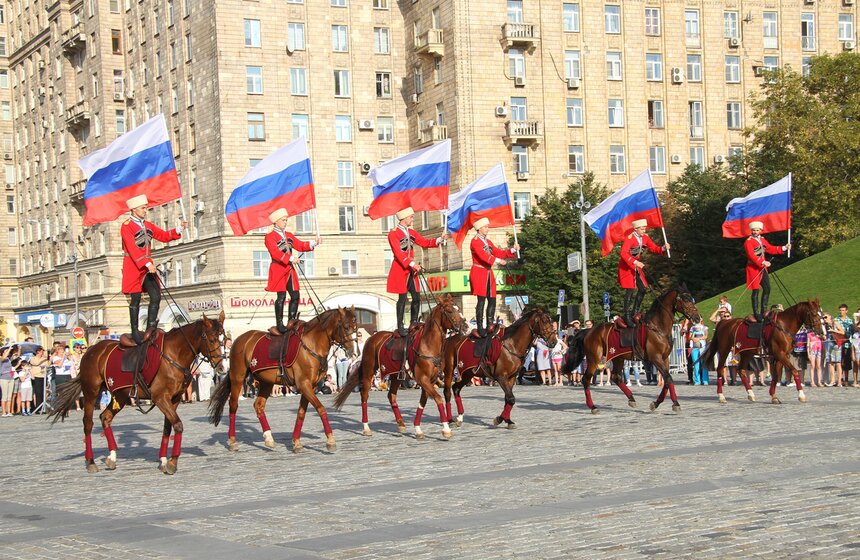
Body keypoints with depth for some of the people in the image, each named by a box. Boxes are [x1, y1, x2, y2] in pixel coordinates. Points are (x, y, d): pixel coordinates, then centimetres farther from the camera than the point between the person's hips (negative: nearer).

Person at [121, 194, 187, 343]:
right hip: (133, 268, -7)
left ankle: (150, 329, 4)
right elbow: (132, 248, -18)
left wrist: (179, 228, 0)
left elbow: (164, 236, 17)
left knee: (156, 297, -2)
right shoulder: (126, 226, -8)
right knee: (136, 299, -3)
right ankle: (135, 331, 6)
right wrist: (147, 263, -27)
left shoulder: (148, 225, 15)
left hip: (147, 266, 7)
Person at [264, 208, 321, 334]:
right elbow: (275, 253, -18)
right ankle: (279, 324, -3)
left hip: (290, 270, 7)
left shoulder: (288, 235, 19)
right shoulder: (270, 237, -5)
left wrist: (314, 243, 0)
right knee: (281, 296, -9)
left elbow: (300, 245, 16)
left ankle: (291, 321, 14)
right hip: (278, 270, -7)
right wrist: (290, 259, -26)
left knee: (295, 295, 5)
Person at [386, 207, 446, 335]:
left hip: (411, 269, 7)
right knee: (402, 297, -6)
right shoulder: (393, 234, -9)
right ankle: (400, 327, 1)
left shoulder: (411, 233, 14)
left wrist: (440, 239, 1)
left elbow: (425, 243, 15)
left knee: (416, 298, 5)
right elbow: (398, 253, -17)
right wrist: (412, 264, -25)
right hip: (400, 269, -7)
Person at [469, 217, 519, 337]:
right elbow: (482, 255, -21)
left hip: (488, 273, 8)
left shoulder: (488, 242, 18)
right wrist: (498, 260, -28)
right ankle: (480, 328, -6)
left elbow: (499, 253, 16)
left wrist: (513, 250, 4)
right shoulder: (475, 241, -7)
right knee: (481, 300, -9)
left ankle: (489, 326, 13)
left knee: (492, 300, 7)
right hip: (479, 273, -8)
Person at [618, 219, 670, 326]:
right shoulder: (630, 238, -19)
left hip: (637, 266, 8)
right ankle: (627, 316, -5)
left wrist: (664, 248, -13)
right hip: (626, 266, -8)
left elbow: (654, 248, 7)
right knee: (630, 290, -11)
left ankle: (634, 313, 17)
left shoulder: (645, 237, 4)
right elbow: (624, 253, -29)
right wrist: (635, 262, -39)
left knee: (642, 289, 5)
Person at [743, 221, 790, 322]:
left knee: (767, 289, 7)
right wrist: (763, 262, -31)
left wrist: (784, 248, 9)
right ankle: (756, 314, -2)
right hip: (753, 268, -8)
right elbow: (751, 256, -22)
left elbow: (771, 249, 18)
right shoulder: (749, 242, -11)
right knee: (755, 290, -6)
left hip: (763, 268, 8)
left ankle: (763, 312, 15)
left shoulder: (762, 240, 15)